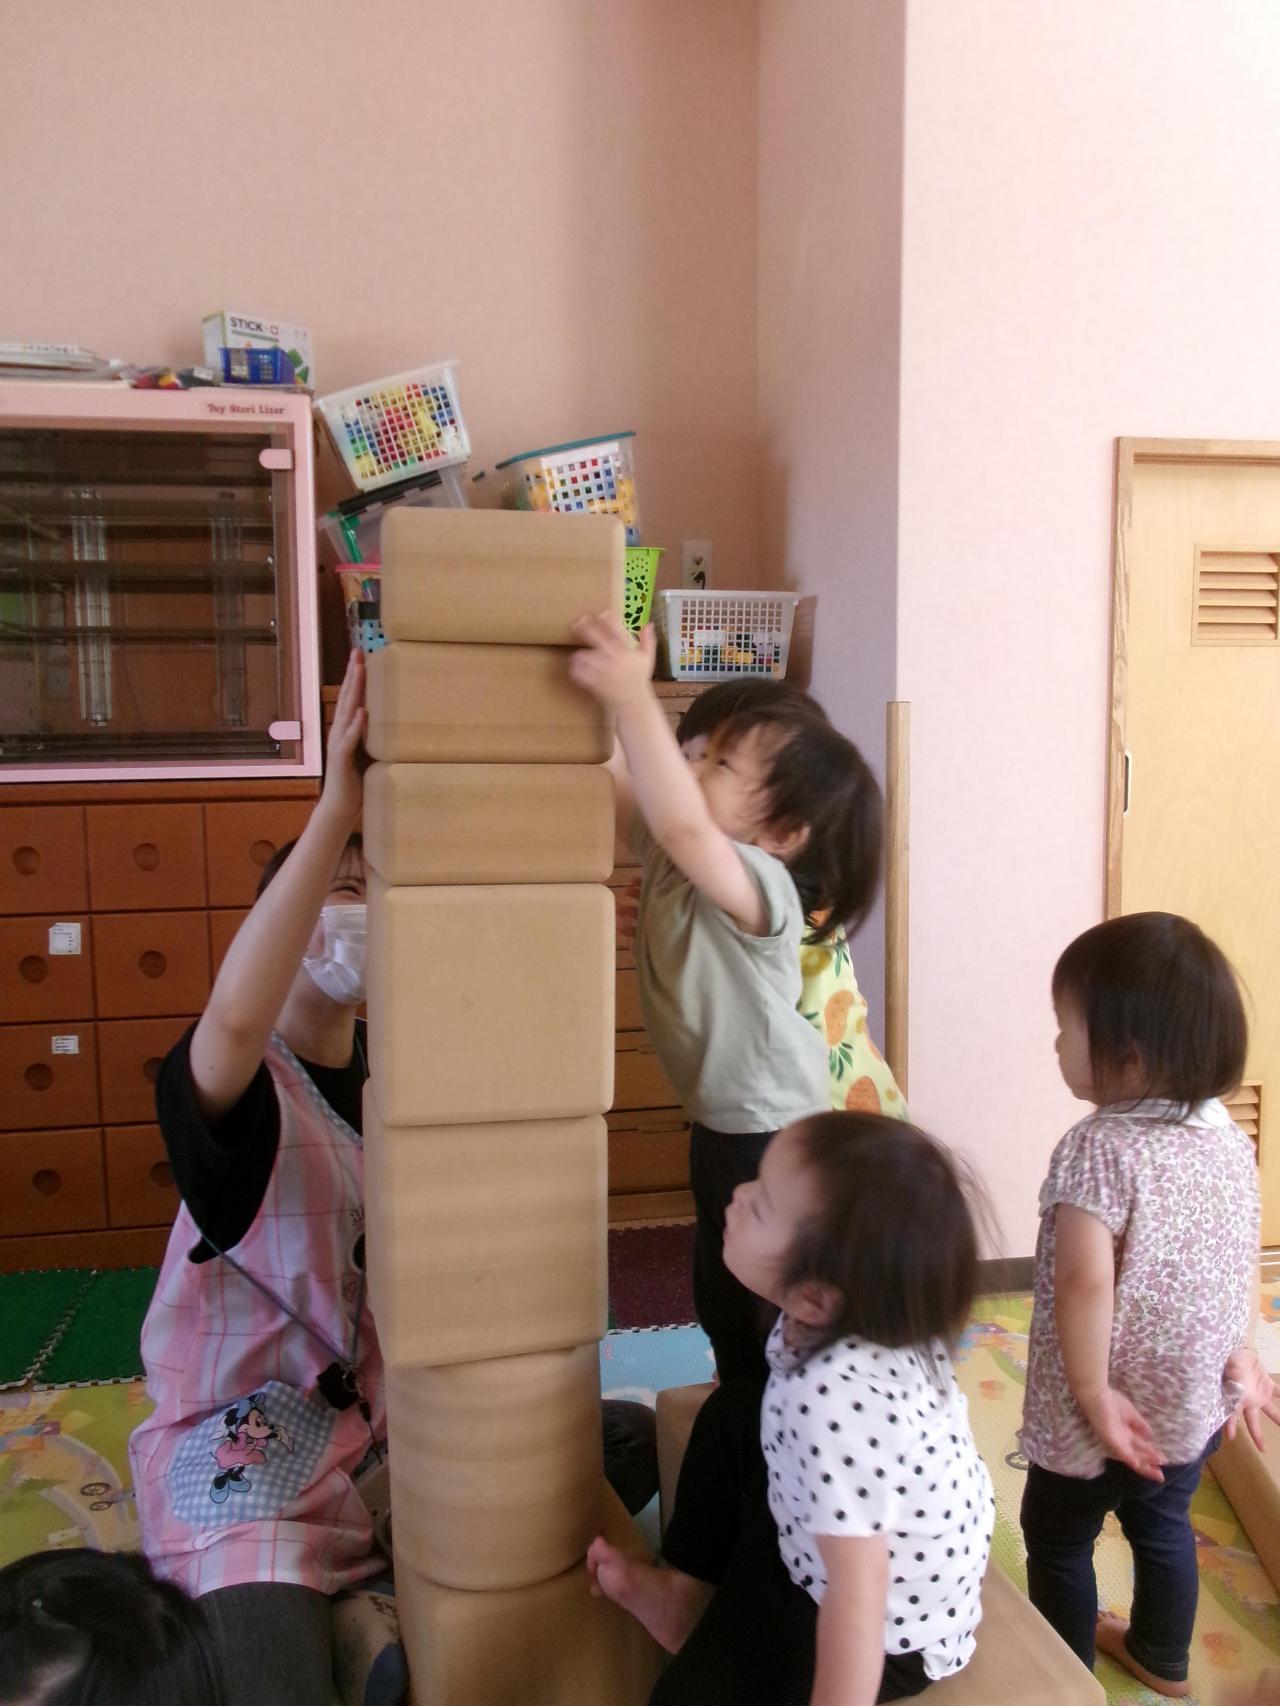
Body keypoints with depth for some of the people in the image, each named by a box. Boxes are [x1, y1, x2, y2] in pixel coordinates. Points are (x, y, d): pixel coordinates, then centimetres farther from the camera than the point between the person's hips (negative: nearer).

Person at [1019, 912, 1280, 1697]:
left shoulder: (1099, 1148, -27)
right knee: (1164, 1523, 29)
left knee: (1059, 1541, 18)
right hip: (1194, 1399, 7)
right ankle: (1162, 1658, 50)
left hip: (1114, 1408, -7)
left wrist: (1091, 1394, -22)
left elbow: (1084, 1284, -33)